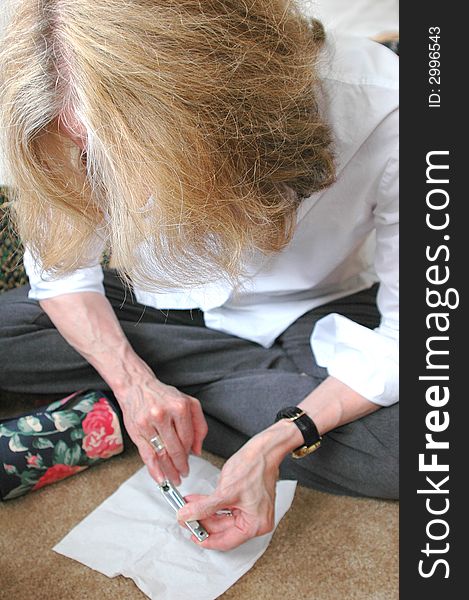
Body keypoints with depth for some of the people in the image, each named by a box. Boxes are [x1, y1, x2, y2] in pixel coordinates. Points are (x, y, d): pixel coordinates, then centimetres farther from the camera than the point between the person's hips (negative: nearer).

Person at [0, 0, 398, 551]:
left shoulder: (381, 111, -30)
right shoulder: (109, 120, -21)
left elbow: (405, 332, -22)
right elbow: (60, 271, -7)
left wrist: (276, 443, -32)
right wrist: (132, 381, -23)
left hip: (315, 319, -1)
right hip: (161, 310, 3)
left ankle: (100, 414, -15)